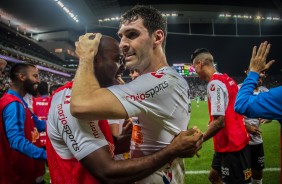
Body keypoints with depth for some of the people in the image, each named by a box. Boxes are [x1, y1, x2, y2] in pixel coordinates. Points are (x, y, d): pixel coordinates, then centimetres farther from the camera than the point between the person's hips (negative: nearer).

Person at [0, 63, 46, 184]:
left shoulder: (18, 102, 10)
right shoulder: (14, 104, -23)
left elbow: (36, 124, 8)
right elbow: (17, 141, -34)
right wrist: (46, 155, -42)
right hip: (18, 174, -9)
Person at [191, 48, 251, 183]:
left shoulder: (214, 83, -20)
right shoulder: (226, 79, 9)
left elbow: (219, 122, -26)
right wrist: (212, 122, 17)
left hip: (231, 145, -9)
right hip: (233, 142, 9)